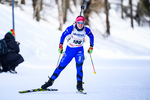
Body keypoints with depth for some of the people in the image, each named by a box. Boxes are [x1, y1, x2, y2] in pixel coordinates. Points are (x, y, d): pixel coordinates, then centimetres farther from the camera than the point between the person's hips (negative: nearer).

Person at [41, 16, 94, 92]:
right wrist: (61, 46, -6)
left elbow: (91, 36, 9)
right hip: (69, 49, 0)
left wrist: (91, 47, 5)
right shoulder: (71, 28, -16)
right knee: (61, 66, 3)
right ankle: (51, 81, 16)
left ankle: (79, 85, -18)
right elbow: (63, 35, -1)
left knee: (79, 65, -23)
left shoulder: (86, 30, -11)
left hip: (79, 50, 0)